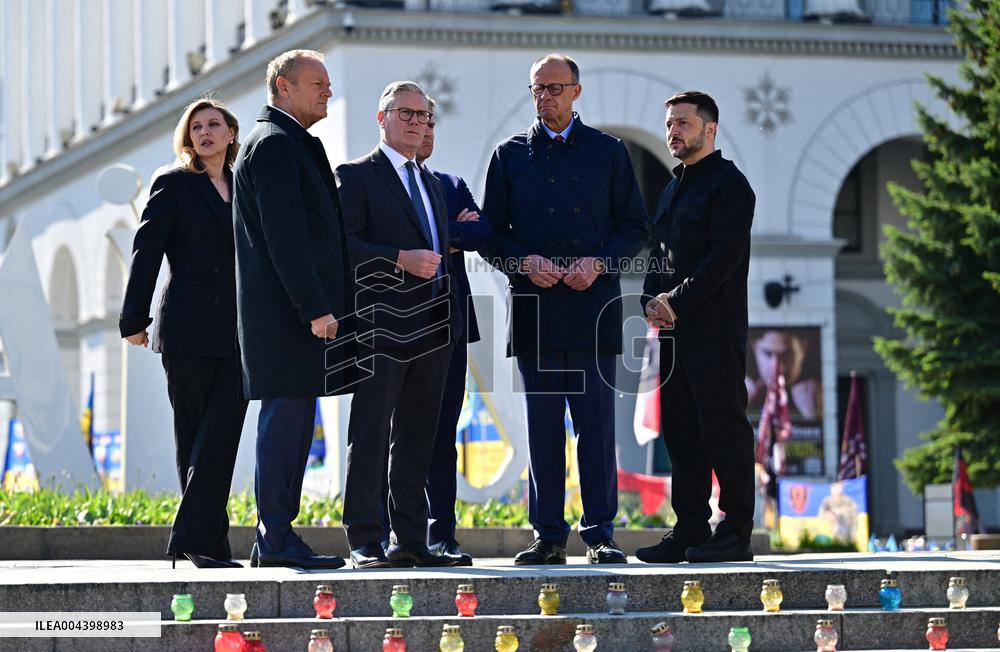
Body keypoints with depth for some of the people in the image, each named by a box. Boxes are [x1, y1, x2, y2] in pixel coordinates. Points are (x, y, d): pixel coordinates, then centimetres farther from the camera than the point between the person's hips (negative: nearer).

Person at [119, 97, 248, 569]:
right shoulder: (174, 185, 3)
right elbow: (146, 252, -1)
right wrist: (134, 319, -6)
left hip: (238, 332, 3)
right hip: (188, 332, -3)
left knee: (221, 436, -8)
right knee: (194, 437, 1)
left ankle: (192, 538, -7)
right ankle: (210, 543, 1)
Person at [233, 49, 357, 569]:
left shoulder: (292, 144, 23)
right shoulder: (275, 144, -11)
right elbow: (284, 235, -18)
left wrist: (326, 303, 19)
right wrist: (315, 308, -21)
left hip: (298, 311, 11)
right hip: (288, 310, -11)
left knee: (290, 422, 10)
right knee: (287, 417, -10)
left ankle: (273, 538, 13)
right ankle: (277, 540, -9)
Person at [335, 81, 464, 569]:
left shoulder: (432, 184, 23)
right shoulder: (357, 176, 0)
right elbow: (343, 244, -11)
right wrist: (401, 260, -19)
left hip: (431, 329, 7)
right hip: (380, 328, -7)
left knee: (416, 439, 8)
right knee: (370, 436, -7)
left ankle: (410, 541, 11)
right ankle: (365, 543, -6)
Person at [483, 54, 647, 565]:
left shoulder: (608, 152, 9)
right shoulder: (510, 155, 12)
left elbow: (634, 226, 7)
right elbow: (491, 233, 10)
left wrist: (598, 263, -9)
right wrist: (525, 262, -9)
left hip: (592, 306, -1)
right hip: (534, 309, 1)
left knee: (596, 424, -4)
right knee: (543, 427, 3)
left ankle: (600, 534, 0)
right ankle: (548, 536, 7)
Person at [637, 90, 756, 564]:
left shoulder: (728, 184, -6)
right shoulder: (673, 188, 21)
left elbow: (723, 258, -15)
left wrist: (677, 302, -15)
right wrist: (651, 300, 3)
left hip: (715, 330, -9)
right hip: (675, 330, 9)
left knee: (723, 429, -7)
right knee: (680, 432, 8)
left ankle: (735, 533, -4)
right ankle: (690, 531, 13)